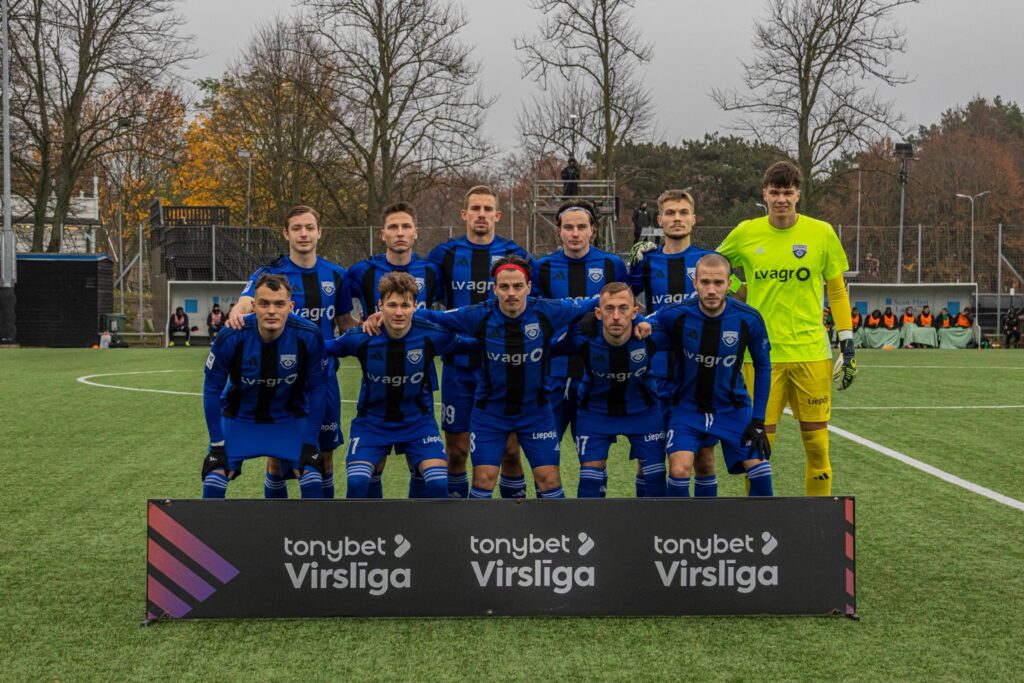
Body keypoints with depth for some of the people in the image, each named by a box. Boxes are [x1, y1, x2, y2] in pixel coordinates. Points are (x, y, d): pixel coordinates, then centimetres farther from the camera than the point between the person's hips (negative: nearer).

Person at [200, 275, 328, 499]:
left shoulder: (309, 337, -25)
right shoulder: (230, 338, -27)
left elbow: (316, 390, -10)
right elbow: (212, 390, -12)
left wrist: (310, 443, -9)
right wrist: (217, 444, -9)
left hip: (290, 419, 1)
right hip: (239, 419, 0)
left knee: (313, 483, -11)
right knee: (213, 484, -11)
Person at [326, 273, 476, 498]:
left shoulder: (432, 336, -18)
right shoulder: (360, 338, -18)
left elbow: (473, 343, -1)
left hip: (418, 422, 0)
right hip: (372, 421, 0)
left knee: (438, 483, -18)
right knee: (356, 483, -19)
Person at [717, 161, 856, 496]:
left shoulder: (822, 233, 0)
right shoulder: (745, 233, 1)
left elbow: (837, 290, 8)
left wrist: (847, 341, 3)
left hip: (811, 351, 0)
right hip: (762, 353, 0)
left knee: (816, 441, 2)